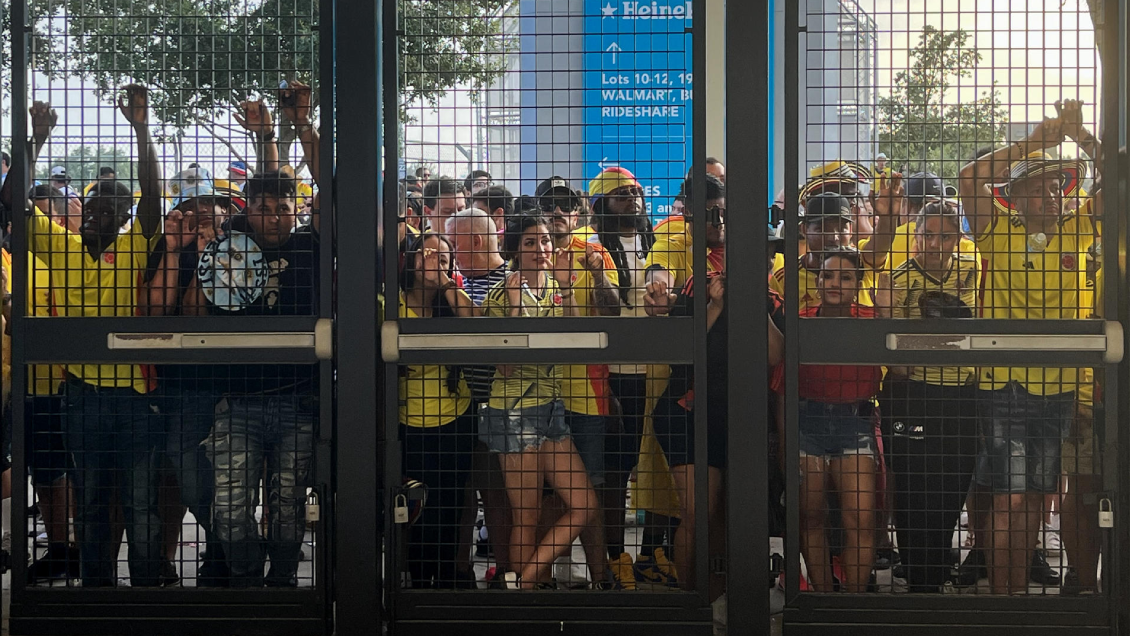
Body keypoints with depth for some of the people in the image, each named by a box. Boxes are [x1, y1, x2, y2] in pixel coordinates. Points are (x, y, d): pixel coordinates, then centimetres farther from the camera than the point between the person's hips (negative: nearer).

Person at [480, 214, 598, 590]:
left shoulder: (554, 287, 9)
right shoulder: (501, 295, -10)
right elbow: (506, 365, -16)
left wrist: (567, 289, -8)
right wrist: (514, 309, -24)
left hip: (551, 407, 7)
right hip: (515, 412, -7)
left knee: (584, 506, 1)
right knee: (527, 519, -1)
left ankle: (527, 580, 7)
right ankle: (528, 586, 11)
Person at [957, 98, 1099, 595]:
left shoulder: (1074, 232, 8)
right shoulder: (999, 231, 0)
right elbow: (970, 178, -14)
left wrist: (1082, 135, -9)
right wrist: (1035, 141, -11)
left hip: (1058, 387, 4)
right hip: (1005, 386, -4)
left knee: (1035, 499, 11)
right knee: (1011, 500, -7)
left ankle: (1019, 591, 22)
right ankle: (1000, 599, 0)